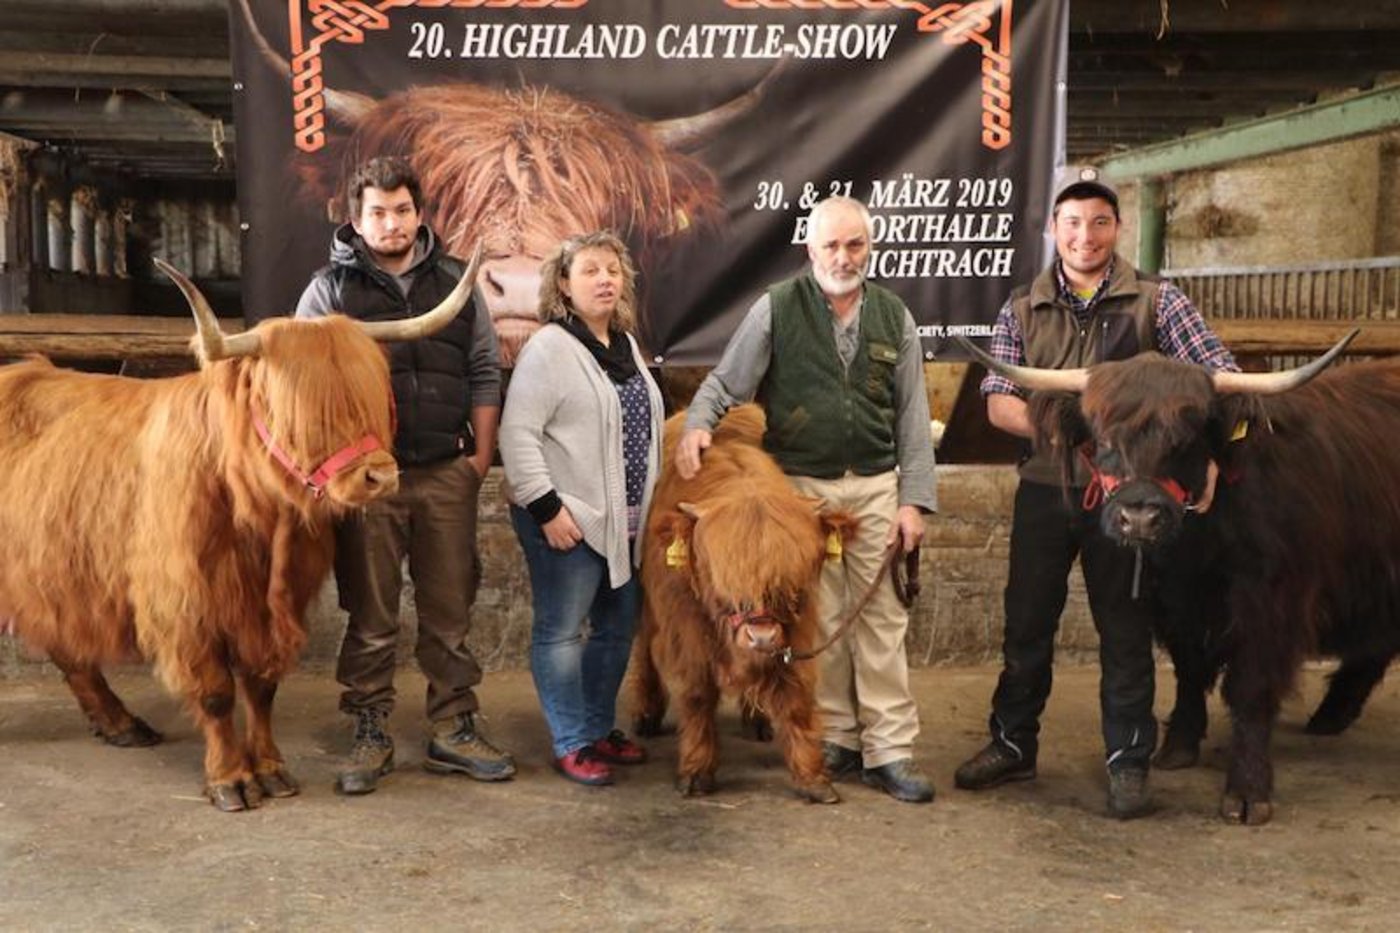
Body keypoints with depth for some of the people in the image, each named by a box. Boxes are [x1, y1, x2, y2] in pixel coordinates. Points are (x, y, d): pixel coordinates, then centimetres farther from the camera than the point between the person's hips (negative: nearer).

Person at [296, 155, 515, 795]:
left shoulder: (454, 282, 11)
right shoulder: (330, 289, 3)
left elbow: (484, 373, 13)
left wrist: (481, 453, 6)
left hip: (447, 473, 3)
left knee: (450, 609, 9)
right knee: (371, 614, 6)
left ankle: (455, 730, 20)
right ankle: (370, 736, 18)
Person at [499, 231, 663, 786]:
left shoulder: (625, 344, 13)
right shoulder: (549, 348, -12)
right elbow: (517, 434, -18)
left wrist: (650, 501, 18)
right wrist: (547, 508, -21)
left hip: (625, 521, 8)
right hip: (569, 519, -8)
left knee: (618, 627, 15)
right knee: (561, 631, 1)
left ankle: (600, 729, 29)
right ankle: (572, 745, 11)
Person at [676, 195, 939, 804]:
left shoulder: (894, 318, 8)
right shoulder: (776, 309, 0)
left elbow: (913, 417, 8)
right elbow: (725, 381, 1)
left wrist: (913, 499, 1)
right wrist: (697, 423, -20)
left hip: (876, 485, 2)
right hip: (801, 486, -2)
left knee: (882, 617, 1)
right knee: (818, 621, 4)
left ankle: (889, 750, 7)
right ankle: (835, 737, 19)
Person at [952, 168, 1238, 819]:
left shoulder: (1156, 301, 1)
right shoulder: (1022, 309, 6)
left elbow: (1219, 374, -7)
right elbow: (998, 403, 0)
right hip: (1044, 488, 2)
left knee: (1126, 629, 6)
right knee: (1026, 623, 11)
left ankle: (1127, 762, 19)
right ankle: (1012, 745, 27)